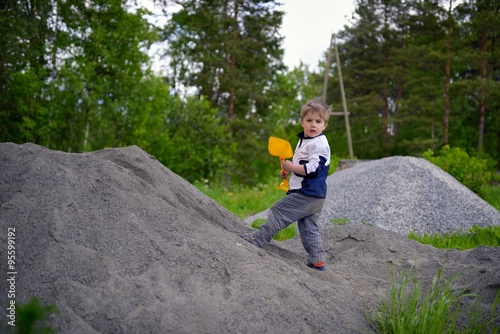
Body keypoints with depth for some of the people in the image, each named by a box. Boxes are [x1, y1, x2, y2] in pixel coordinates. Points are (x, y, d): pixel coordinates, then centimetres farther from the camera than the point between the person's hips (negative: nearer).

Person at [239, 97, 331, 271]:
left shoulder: (320, 144, -15)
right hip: (314, 196, 11)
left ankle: (259, 238, 0)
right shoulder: (304, 140, 18)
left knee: (278, 212, -6)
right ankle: (317, 261, 16)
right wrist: (288, 171, 14)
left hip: (306, 194, -11)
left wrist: (290, 167, -19)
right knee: (308, 227, 12)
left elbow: (312, 169, -24)